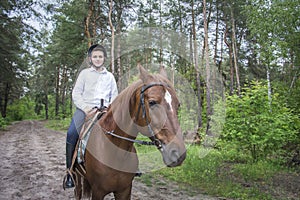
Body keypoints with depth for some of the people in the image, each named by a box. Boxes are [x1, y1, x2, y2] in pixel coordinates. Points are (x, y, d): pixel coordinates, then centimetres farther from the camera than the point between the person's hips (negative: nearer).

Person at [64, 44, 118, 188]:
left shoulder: (110, 76, 18)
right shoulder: (84, 73, 12)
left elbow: (114, 96, 19)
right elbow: (76, 93, 6)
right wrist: (85, 107, -10)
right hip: (84, 108, -1)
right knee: (71, 133, -24)